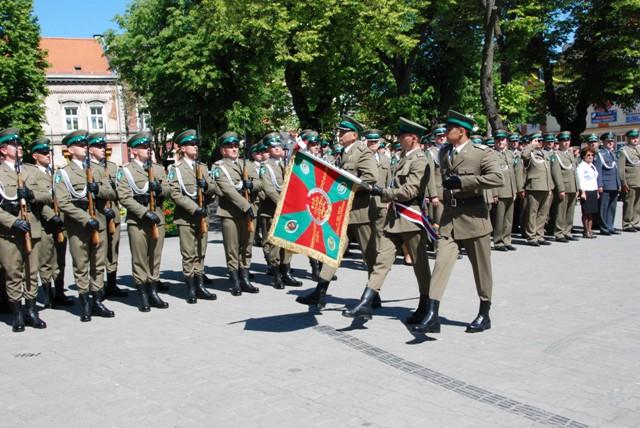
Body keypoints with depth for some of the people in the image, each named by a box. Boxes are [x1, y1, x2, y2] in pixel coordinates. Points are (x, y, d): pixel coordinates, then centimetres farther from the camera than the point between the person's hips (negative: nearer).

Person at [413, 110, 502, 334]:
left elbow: (497, 178, -20)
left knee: (481, 267, 7)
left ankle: (484, 314, 22)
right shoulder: (444, 152, 12)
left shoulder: (482, 152, -6)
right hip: (449, 216, 5)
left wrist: (463, 181, -22)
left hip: (473, 215, -4)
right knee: (441, 262, -7)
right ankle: (432, 314, -9)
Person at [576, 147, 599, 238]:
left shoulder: (592, 166, 17)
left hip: (593, 191, 8)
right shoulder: (581, 166, -8)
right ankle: (586, 231, 3)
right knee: (586, 212, -3)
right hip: (586, 191, -8)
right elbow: (580, 180, -14)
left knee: (592, 212, 8)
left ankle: (590, 230, 12)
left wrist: (597, 192, 19)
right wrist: (582, 192, -20)